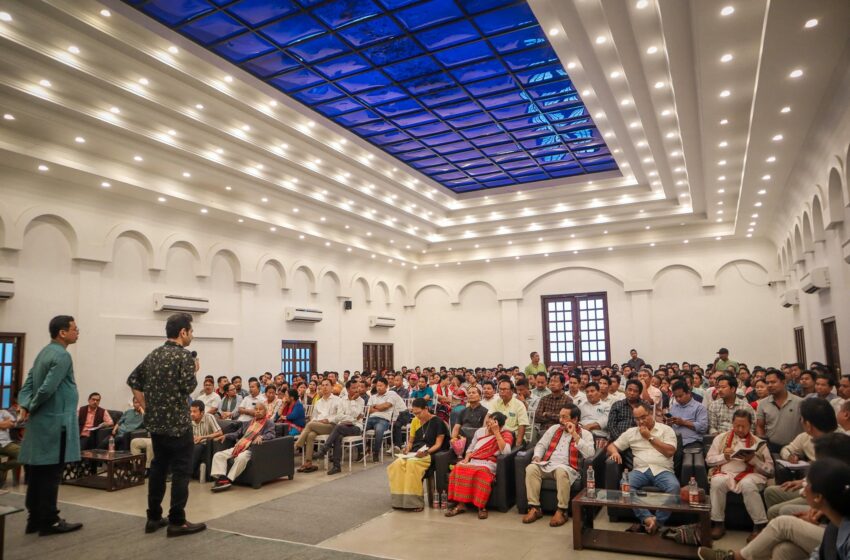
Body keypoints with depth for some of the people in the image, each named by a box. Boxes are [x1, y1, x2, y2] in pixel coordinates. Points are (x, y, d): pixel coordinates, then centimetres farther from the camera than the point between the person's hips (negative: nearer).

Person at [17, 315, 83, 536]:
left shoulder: (44, 352, 14)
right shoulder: (62, 355, -16)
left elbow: (28, 383, 12)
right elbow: (47, 389, -22)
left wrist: (24, 407, -2)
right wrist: (31, 409, -6)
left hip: (40, 423, 9)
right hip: (55, 423, -9)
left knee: (37, 474, 13)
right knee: (50, 475, -2)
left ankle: (35, 519, 21)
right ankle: (49, 522, 5)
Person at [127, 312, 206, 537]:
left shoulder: (153, 354, 11)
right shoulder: (184, 355, -13)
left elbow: (132, 380, 14)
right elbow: (188, 387, -19)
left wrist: (147, 406, 15)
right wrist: (195, 371, -1)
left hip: (155, 422, 8)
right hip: (177, 423, -8)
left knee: (158, 467, 15)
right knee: (181, 470, -1)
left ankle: (154, 518, 21)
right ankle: (177, 521, 2)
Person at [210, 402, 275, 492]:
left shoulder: (269, 423, 7)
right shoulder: (248, 423, 28)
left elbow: (270, 435, -10)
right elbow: (237, 434, 28)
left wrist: (261, 437, -30)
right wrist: (226, 436, 11)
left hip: (251, 449, -6)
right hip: (238, 447, 7)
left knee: (241, 458, -38)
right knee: (218, 455, -13)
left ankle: (228, 480, -28)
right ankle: (220, 478, -26)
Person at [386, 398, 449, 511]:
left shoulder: (437, 422, 1)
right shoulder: (415, 421, 18)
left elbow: (438, 444, -4)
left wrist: (426, 452, -21)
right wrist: (408, 448, 0)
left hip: (429, 454, -5)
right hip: (414, 453, 6)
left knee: (411, 464, -36)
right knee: (397, 464, -27)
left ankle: (415, 501, -26)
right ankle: (400, 499, -20)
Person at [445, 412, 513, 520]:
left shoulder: (506, 434, 2)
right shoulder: (480, 431, 18)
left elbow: (506, 451, -16)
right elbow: (470, 448, 21)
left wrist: (496, 433, -15)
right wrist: (466, 458, -1)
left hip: (488, 463, -4)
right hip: (472, 460, 4)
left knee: (482, 472, -39)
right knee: (459, 468, -28)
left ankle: (481, 506, -27)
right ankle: (460, 504, -25)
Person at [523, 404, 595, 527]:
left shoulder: (585, 434, 6)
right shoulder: (554, 428, 20)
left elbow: (589, 454, -11)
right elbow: (541, 445, 20)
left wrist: (575, 435, -13)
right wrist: (537, 457, -1)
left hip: (567, 467, -4)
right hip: (547, 465, 4)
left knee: (561, 472, -39)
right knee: (531, 468, -27)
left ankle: (561, 511, -25)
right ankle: (534, 508, -21)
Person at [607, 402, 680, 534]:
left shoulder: (666, 430, 10)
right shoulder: (631, 432, 17)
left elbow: (670, 451, -4)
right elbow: (612, 446, 18)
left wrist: (650, 437, -3)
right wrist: (615, 452, -6)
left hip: (662, 470, -2)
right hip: (641, 470, 2)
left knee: (674, 487, -35)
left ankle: (657, 522, -25)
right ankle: (647, 518, -30)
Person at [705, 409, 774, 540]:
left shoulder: (758, 442, 14)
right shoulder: (721, 438, 17)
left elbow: (769, 469, 7)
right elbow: (709, 460, 13)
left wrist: (753, 460, -10)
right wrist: (724, 456, -5)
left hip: (749, 474, -1)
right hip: (725, 473, 1)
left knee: (747, 484, -36)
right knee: (717, 482, -33)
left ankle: (761, 525, -19)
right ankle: (718, 523, -19)